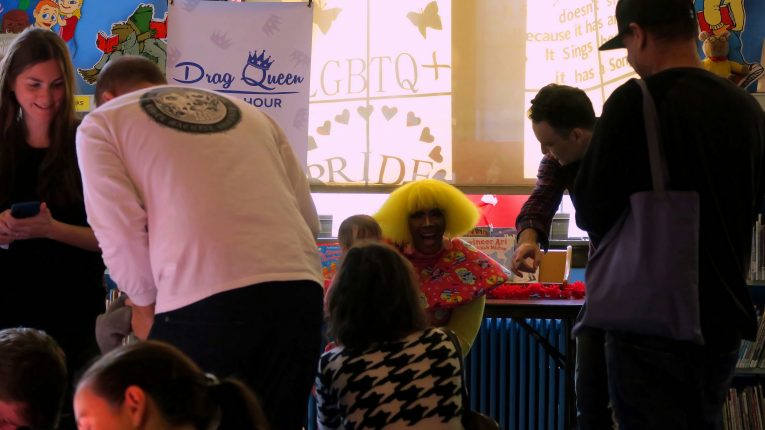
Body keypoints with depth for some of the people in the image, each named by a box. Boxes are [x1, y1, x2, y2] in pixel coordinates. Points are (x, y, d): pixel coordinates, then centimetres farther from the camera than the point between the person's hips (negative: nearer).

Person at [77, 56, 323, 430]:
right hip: (300, 288, 5)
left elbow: (120, 232, 2)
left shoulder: (101, 123, 16)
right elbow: (308, 218, 20)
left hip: (202, 300, -4)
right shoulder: (248, 113, 29)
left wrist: (144, 303, 20)